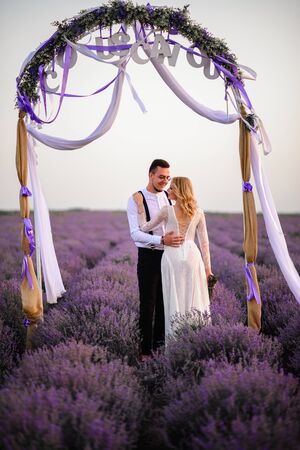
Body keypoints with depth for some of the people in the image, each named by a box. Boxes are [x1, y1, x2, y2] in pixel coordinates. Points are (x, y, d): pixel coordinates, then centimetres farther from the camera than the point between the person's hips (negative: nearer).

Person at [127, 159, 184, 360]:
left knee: (165, 302, 11)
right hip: (149, 256, -5)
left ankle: (160, 343, 25)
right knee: (148, 304, 0)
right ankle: (146, 350, 10)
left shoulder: (168, 197, 7)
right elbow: (135, 233, -18)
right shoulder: (136, 200, -9)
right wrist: (162, 240, -30)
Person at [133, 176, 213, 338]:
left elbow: (145, 227, 3)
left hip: (172, 257, -2)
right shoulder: (198, 213, 3)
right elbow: (204, 242, 5)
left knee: (174, 301, 5)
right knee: (194, 301, 9)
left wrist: (140, 206, 9)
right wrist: (207, 267, 11)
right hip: (192, 257, 2)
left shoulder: (167, 211, -6)